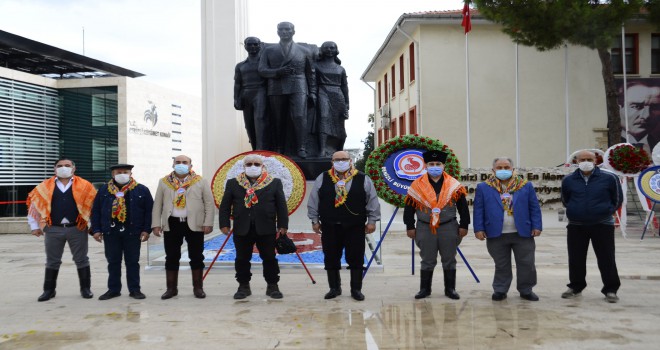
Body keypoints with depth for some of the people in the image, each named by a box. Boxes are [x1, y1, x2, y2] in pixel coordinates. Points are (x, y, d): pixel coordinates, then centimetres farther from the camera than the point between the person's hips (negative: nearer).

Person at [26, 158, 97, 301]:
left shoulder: (85, 186, 0)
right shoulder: (45, 187, 5)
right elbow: (33, 204, 11)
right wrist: (35, 226, 9)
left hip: (77, 229, -1)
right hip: (53, 230, 2)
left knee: (81, 260, 6)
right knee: (52, 261, 11)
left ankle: (85, 288, 17)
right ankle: (49, 290, 22)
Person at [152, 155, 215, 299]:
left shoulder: (200, 182, 4)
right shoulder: (164, 182, 8)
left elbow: (209, 204, 1)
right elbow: (157, 205, 9)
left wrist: (208, 223, -7)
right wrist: (156, 224, 1)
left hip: (194, 224, -1)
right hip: (172, 224, 1)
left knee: (196, 257, 4)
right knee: (171, 257, 5)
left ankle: (198, 287, 14)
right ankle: (171, 288, 15)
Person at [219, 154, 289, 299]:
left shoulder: (274, 183, 4)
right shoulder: (233, 183, 7)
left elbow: (282, 206, 3)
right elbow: (225, 205, 7)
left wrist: (282, 225, -2)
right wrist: (224, 224, 0)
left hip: (266, 229, -1)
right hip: (241, 229, 1)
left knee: (269, 258, 4)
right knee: (242, 259, 7)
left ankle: (272, 286, 15)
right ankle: (244, 286, 20)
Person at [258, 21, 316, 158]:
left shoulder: (304, 51, 15)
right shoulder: (269, 51, 15)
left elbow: (310, 73, 16)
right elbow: (262, 70, 5)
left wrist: (312, 92, 9)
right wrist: (278, 72, -12)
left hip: (298, 88, -1)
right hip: (276, 89, 1)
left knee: (299, 116, -17)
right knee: (278, 121, 0)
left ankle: (301, 149, -17)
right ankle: (279, 150, 7)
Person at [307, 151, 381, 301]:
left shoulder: (363, 179, 0)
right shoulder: (322, 179, 3)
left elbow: (373, 201, 3)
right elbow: (313, 201, 8)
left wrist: (372, 221, 0)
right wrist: (315, 220, 6)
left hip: (355, 227, -1)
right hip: (330, 227, 1)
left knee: (356, 259, 3)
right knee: (331, 259, 7)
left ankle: (356, 289, 15)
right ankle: (334, 288, 22)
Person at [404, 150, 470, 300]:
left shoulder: (454, 185, 0)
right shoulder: (417, 185, -2)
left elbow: (463, 207, 3)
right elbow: (409, 209, 2)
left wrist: (464, 226, -1)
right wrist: (410, 227, 0)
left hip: (449, 228, 1)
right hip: (425, 229, -1)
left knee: (449, 260, 9)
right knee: (427, 261, 8)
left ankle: (450, 289, 21)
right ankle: (425, 289, 19)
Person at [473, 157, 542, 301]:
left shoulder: (526, 186, 5)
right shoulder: (483, 188, 3)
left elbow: (534, 208, 5)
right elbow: (478, 210, 1)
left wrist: (536, 226, -2)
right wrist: (479, 228, -6)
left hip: (523, 234, 1)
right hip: (496, 235, -1)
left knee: (526, 263, 6)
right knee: (501, 265, 8)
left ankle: (526, 290, 21)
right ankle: (500, 290, 20)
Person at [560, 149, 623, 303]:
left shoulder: (609, 178, -6)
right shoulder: (568, 180, 1)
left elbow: (617, 199, 6)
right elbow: (565, 201, 18)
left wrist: (607, 212, 7)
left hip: (602, 226, -2)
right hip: (576, 226, 2)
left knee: (606, 259, 2)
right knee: (576, 259, 9)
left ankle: (610, 290, 13)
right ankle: (575, 287, 24)